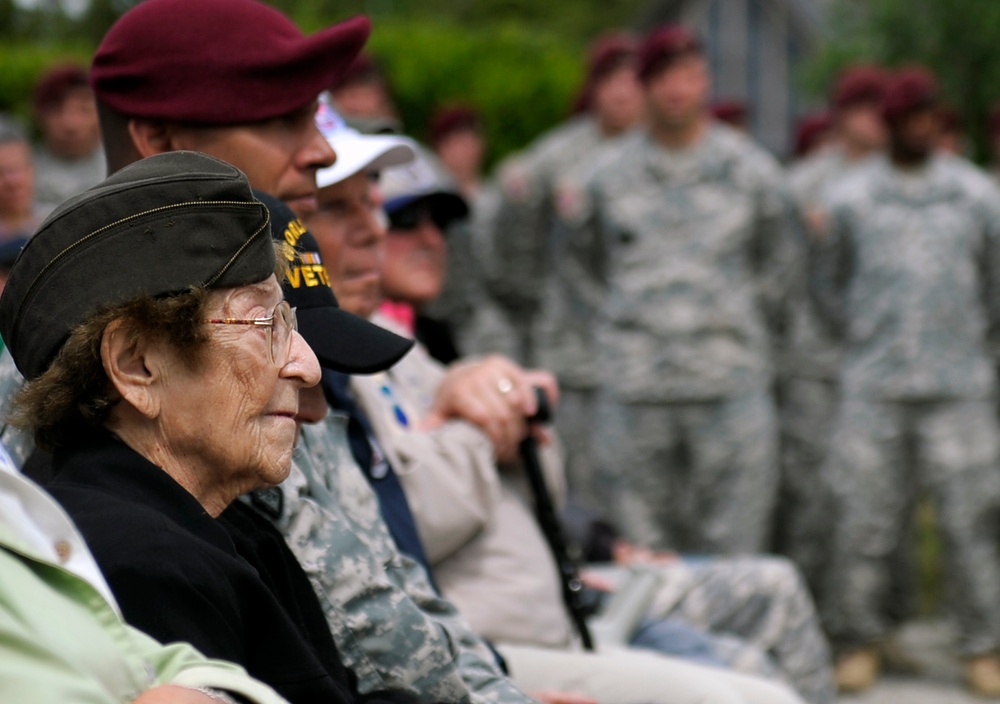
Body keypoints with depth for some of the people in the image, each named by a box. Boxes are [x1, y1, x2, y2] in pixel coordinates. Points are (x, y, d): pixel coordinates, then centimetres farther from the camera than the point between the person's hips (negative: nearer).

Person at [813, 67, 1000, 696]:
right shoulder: (852, 197, 8)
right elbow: (830, 282, 18)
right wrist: (862, 335, 12)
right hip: (873, 385, 0)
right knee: (864, 515, -1)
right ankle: (859, 641, 10)